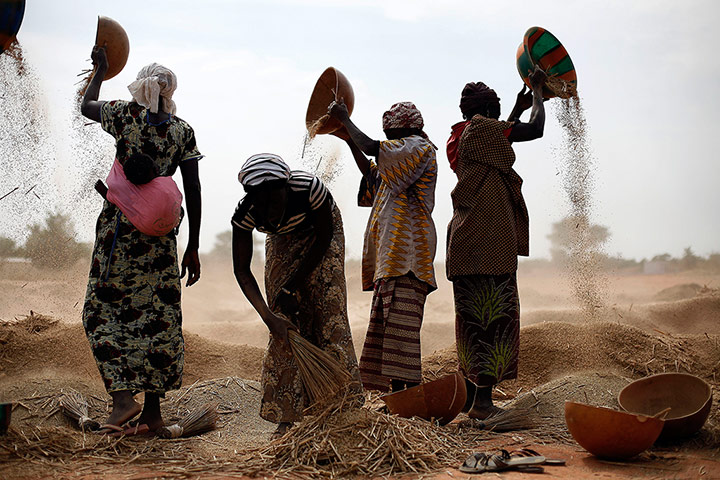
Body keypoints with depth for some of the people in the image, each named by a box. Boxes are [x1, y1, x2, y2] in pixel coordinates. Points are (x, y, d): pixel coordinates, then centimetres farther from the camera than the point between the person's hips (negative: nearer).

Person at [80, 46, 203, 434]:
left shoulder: (126, 115, -2)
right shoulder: (183, 130, 3)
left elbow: (85, 106, 20)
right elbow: (193, 192, 2)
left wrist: (101, 70, 36)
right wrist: (193, 248, 7)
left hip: (120, 224, -3)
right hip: (161, 231, 3)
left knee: (103, 310, 5)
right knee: (159, 316, 7)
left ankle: (123, 396, -9)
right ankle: (153, 408, 11)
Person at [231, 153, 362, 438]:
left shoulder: (310, 189, -40)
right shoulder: (245, 214, -32)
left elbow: (324, 237, -23)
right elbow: (242, 271, -24)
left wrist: (292, 287, -24)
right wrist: (268, 317, -35)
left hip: (319, 230, -2)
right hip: (283, 241, 2)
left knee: (329, 310, -11)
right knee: (286, 318, -8)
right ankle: (287, 416, -5)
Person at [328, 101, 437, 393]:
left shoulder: (418, 147, -5)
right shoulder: (405, 155, 25)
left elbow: (373, 149, -17)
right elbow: (373, 175, 37)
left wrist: (345, 119, -3)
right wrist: (349, 139, 31)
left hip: (407, 249, -11)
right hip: (391, 252, 11)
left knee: (401, 321, -16)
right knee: (385, 320, 8)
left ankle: (411, 388, -18)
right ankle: (395, 390, 10)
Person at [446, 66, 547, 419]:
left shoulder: (459, 138, 19)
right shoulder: (482, 128, -6)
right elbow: (535, 130, -5)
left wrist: (519, 108, 43)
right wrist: (537, 92, 11)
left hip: (465, 239, 9)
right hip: (490, 239, -9)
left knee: (473, 315, 11)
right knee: (494, 314, -8)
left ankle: (471, 396, 15)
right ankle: (482, 401, -10)